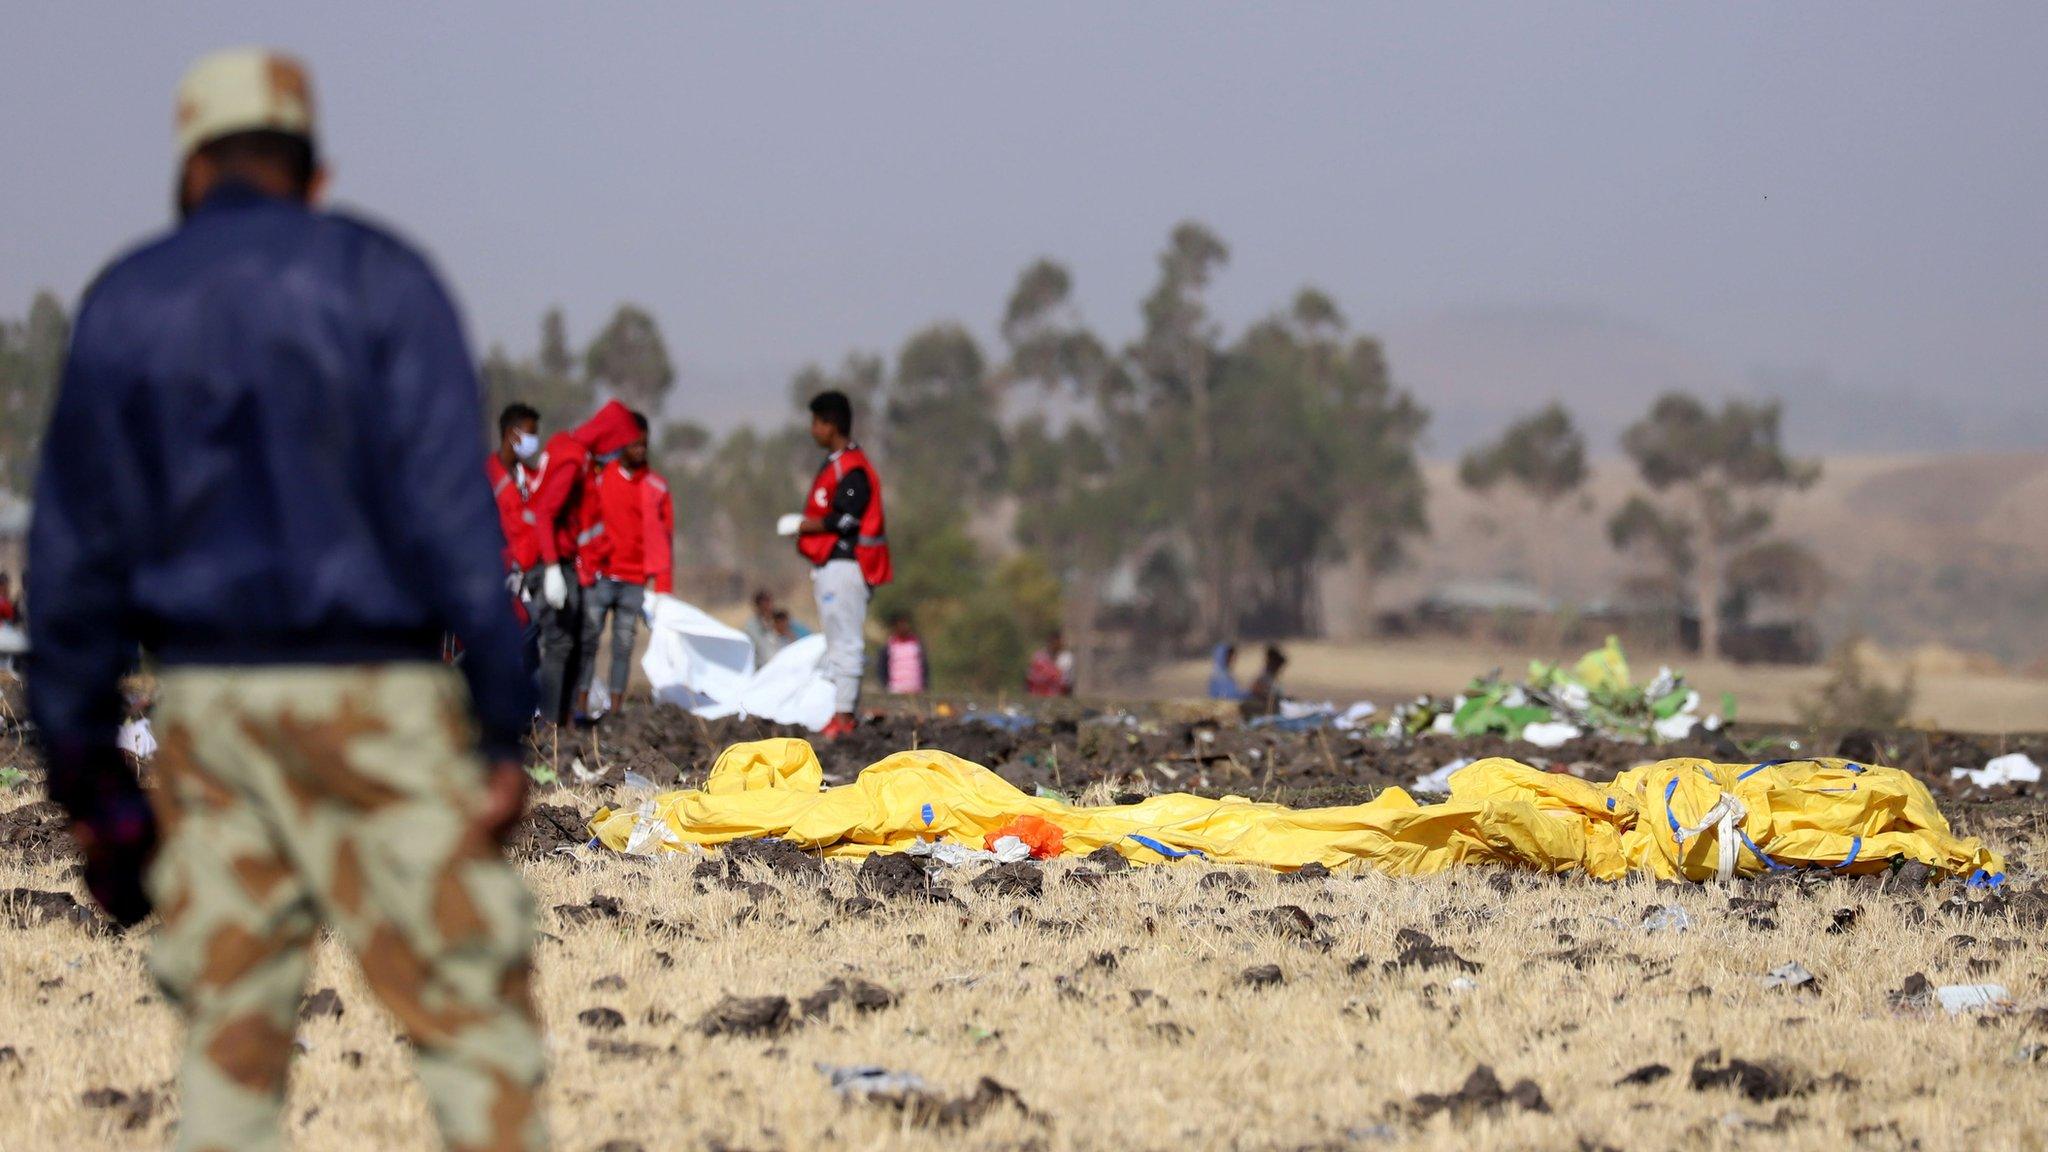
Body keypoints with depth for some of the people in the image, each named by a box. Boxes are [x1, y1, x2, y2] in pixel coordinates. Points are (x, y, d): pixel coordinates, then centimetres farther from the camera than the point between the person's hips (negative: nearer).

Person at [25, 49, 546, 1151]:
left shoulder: (121, 306, 9)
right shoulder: (376, 277, -3)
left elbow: (72, 556, 9)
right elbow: (448, 513, -11)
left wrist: (82, 771, 15)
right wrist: (505, 729, -9)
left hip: (204, 699, 4)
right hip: (367, 694, -4)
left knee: (229, 1029, 8)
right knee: (472, 1015, -2)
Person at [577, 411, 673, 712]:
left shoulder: (657, 487, 9)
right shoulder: (598, 479, 4)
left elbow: (664, 538, 10)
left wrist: (662, 584, 3)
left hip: (635, 582, 1)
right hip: (600, 578, -1)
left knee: (624, 646, 0)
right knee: (588, 641, -6)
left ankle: (615, 710, 2)